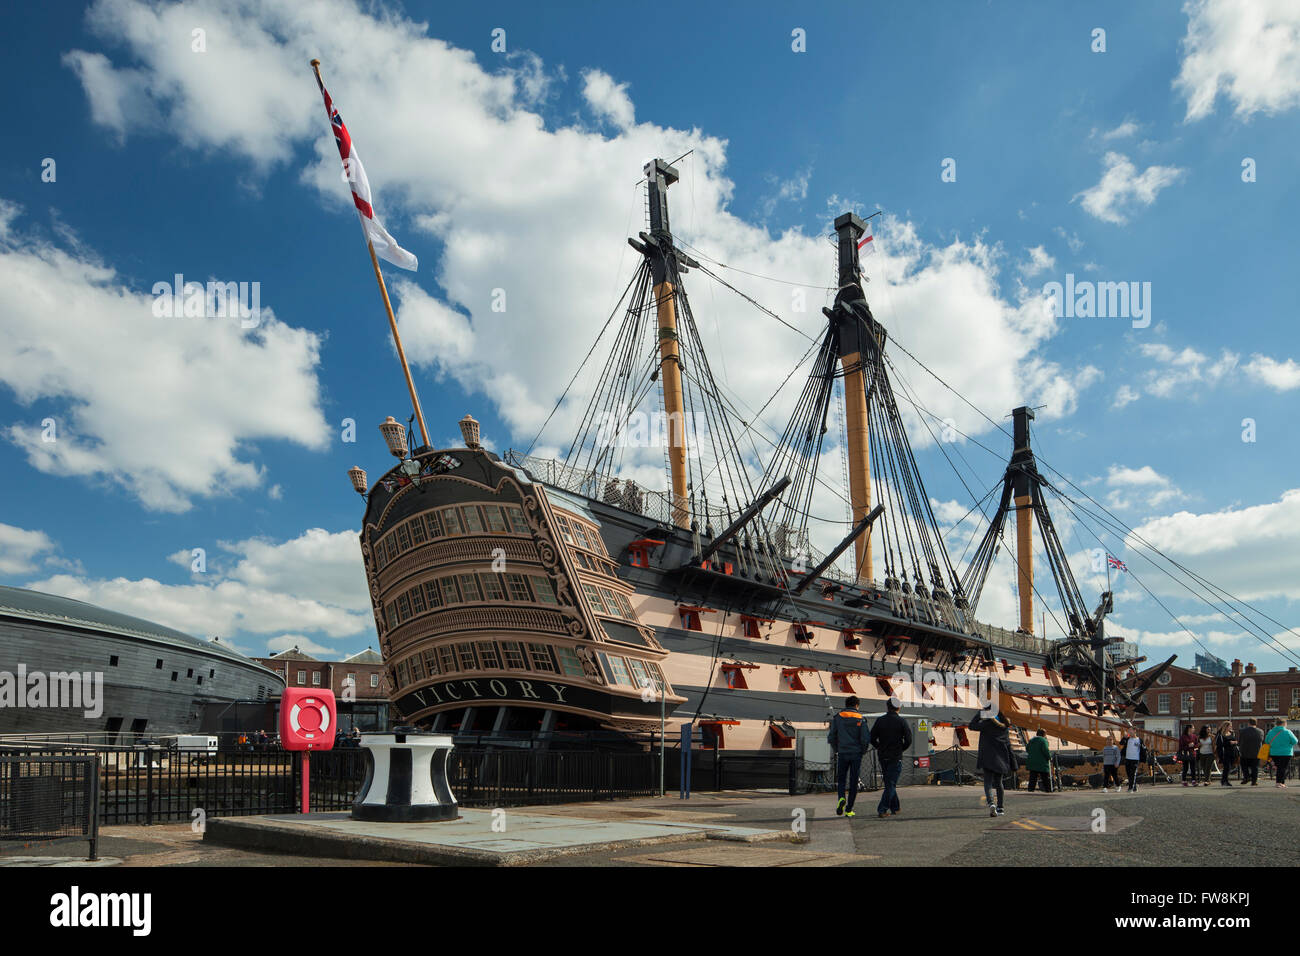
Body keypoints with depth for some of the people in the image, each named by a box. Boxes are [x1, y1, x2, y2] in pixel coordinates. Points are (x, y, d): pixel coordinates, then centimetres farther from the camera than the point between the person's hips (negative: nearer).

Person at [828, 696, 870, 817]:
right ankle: (849, 809, 7)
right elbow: (866, 739, -8)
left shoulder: (837, 718, 1)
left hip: (842, 754, 1)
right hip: (856, 754, -1)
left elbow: (831, 737, 0)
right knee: (853, 782, 7)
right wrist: (863, 751, 8)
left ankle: (841, 798, -14)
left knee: (840, 780, 14)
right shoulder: (860, 720, -3)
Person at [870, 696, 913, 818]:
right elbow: (908, 740, -9)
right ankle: (882, 810, -10)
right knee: (891, 784, -1)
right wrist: (900, 749, 7)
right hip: (896, 758, -3)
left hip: (883, 757, 3)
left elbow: (872, 738, -1)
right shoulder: (901, 722, -6)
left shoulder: (879, 720, 0)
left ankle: (894, 808, 21)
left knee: (889, 783, 17)